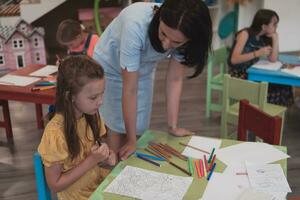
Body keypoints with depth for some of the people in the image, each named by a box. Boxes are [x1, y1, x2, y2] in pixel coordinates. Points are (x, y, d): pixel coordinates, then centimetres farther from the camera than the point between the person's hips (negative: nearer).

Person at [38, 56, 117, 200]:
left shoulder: (91, 116, -7)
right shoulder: (56, 133, -25)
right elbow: (55, 185, -17)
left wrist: (105, 157, -11)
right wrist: (91, 160, -24)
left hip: (99, 184, 6)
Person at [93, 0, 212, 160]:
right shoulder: (136, 25, -41)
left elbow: (175, 79, -17)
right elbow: (129, 89, -35)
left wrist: (173, 126, -17)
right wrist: (131, 140, -28)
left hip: (143, 71, 4)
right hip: (109, 69, -4)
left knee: (139, 129, 5)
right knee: (117, 128, -3)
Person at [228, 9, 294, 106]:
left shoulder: (264, 38, 5)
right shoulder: (245, 34, -16)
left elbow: (273, 60, 2)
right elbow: (234, 59, -25)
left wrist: (275, 39, -5)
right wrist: (258, 53, -29)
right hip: (238, 75, -7)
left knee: (281, 85, -13)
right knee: (266, 87, -27)